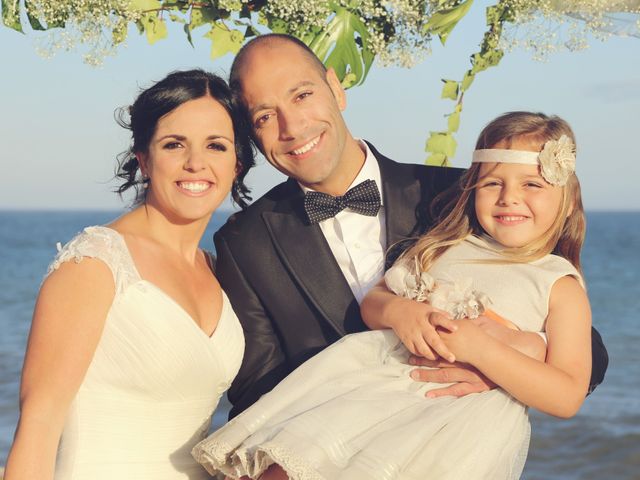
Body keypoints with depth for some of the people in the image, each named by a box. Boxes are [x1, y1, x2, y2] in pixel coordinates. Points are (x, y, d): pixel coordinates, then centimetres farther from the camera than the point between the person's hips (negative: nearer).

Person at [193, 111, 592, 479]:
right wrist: (397, 311, -5)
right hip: (385, 378, 4)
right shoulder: (443, 248, 19)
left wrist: (482, 349, -15)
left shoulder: (561, 286, 6)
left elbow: (568, 397, -3)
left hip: (466, 415, -4)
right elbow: (370, 303, 21)